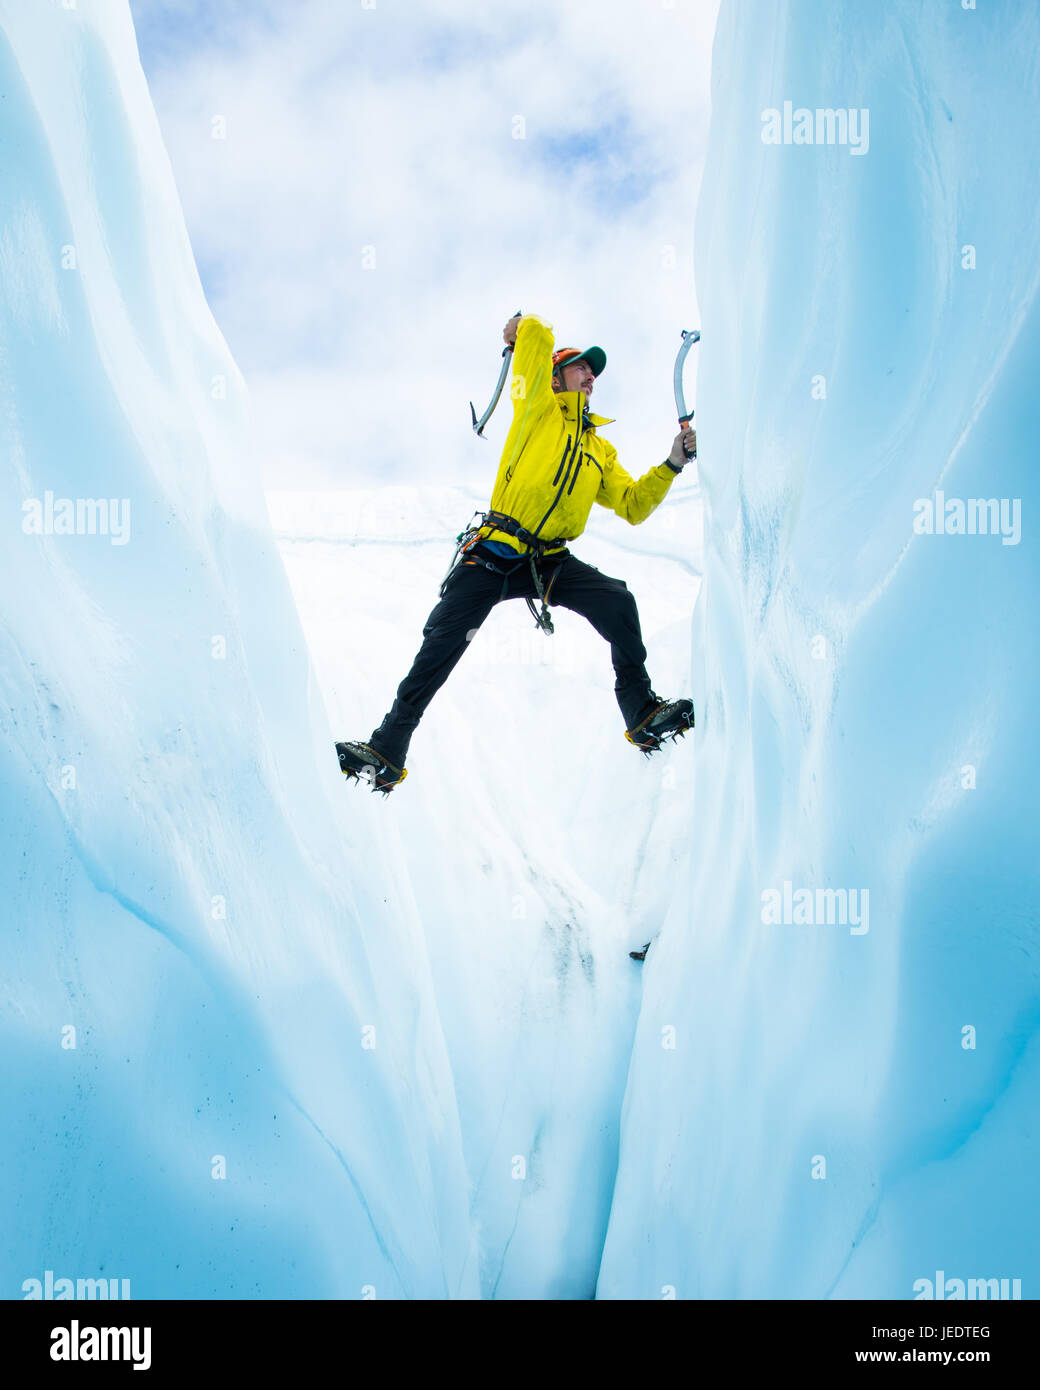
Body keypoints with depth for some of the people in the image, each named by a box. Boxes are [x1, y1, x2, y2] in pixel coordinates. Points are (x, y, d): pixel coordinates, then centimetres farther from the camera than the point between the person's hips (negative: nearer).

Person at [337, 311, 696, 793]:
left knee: (617, 602, -18)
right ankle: (388, 753, -4)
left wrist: (672, 464, 7)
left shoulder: (601, 449, 21)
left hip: (551, 563, 4)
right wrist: (522, 329, 20)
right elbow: (536, 334, -2)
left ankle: (642, 715, -3)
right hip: (491, 556, -4)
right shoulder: (538, 408, 8)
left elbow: (633, 507, 15)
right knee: (441, 643, -11)